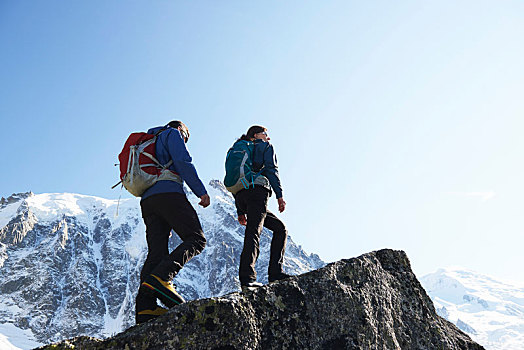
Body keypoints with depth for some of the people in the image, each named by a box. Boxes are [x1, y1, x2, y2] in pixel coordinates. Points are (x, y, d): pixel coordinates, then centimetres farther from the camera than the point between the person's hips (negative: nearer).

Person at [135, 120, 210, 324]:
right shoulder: (172, 133, 15)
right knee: (196, 239, -8)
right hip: (168, 192, -8)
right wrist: (201, 191, -7)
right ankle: (160, 277, -30)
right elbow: (183, 162, -5)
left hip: (147, 200, 8)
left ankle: (145, 307, -18)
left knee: (156, 252, -3)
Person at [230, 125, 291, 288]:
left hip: (240, 195, 7)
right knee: (253, 231, -21)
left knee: (280, 228, 14)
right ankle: (247, 277, -36)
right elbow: (271, 169, -3)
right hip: (257, 190, -7)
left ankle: (275, 271, 2)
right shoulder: (266, 146, 17)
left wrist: (240, 211, 21)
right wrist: (279, 195, -8)